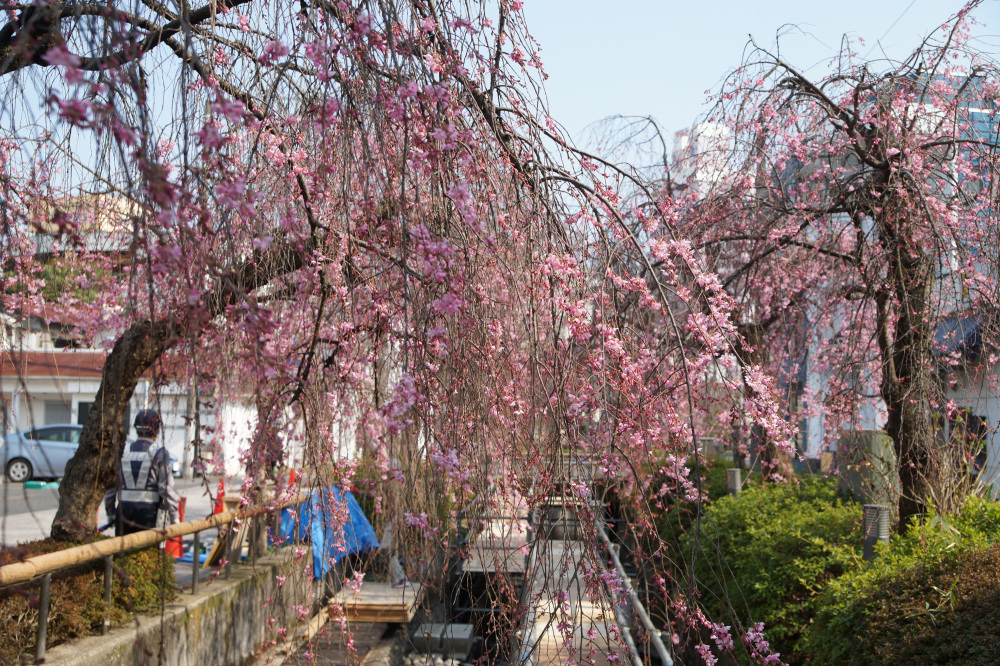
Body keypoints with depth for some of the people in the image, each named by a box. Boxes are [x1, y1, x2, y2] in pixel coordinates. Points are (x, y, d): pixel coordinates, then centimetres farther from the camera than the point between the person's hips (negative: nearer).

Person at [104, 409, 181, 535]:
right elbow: (166, 487, -8)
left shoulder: (123, 451, 7)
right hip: (147, 510, -3)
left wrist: (110, 513, 19)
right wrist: (174, 516, -1)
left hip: (123, 508, 3)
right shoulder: (159, 453, -4)